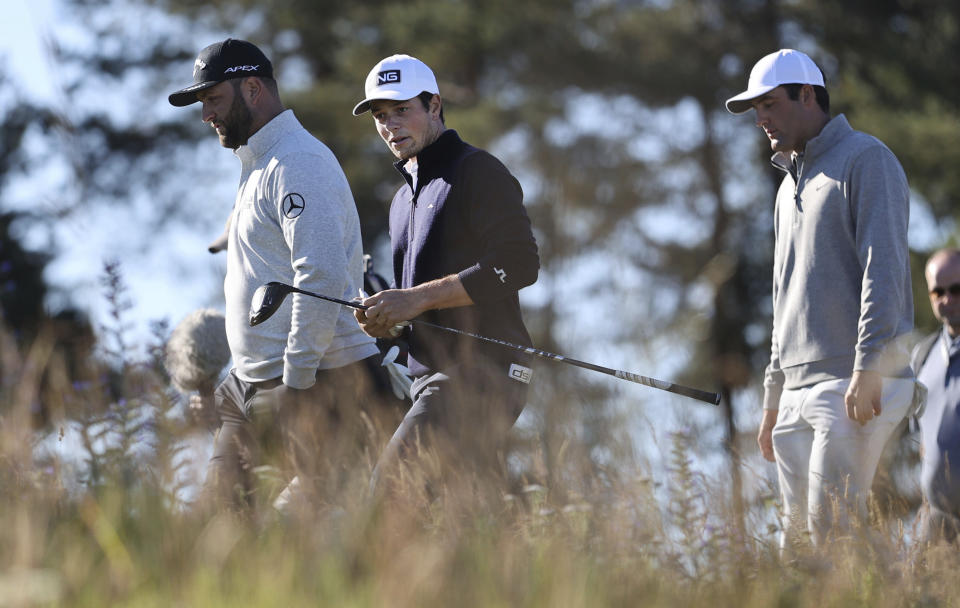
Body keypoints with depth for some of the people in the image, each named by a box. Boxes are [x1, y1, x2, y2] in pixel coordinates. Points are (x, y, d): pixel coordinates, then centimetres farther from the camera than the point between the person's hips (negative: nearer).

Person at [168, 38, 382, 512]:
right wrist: (244, 373, 19)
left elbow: (322, 277, -21)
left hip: (313, 381, -10)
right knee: (222, 502, 4)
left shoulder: (296, 163, -12)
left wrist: (296, 384, -22)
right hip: (251, 384, 10)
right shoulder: (256, 166, 21)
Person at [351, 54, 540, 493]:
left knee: (393, 487, -21)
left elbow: (518, 264, -17)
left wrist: (418, 299, -18)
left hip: (482, 372, -10)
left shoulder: (477, 170, -4)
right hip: (431, 376, 10)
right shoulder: (404, 197, 24)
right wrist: (384, 318, 7)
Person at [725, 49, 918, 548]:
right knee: (798, 533, 3)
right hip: (798, 389, 8)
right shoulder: (791, 184, 24)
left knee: (832, 526, -16)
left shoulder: (865, 160, -3)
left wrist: (868, 369, -21)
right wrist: (773, 396, 23)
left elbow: (884, 266, -13)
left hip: (858, 384, -8)